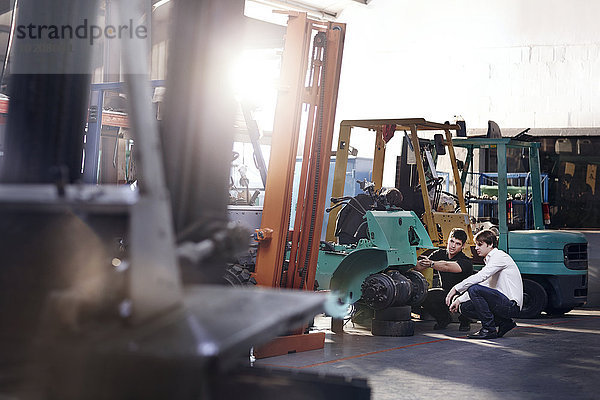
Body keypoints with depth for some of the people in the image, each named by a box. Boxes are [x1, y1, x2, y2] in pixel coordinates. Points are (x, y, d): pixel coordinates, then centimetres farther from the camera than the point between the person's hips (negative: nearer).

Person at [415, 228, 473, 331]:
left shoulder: (466, 262, -24)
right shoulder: (440, 254, -4)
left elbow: (447, 267, -44)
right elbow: (419, 266, -14)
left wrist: (431, 263, -58)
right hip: (446, 293, 5)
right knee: (425, 296, -19)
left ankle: (465, 321, 1)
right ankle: (444, 319, 10)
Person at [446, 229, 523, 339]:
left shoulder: (499, 256, -10)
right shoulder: (489, 260, 20)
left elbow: (480, 277, -23)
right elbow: (481, 284, 23)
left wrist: (456, 289, -21)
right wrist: (459, 300, 14)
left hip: (512, 306, -10)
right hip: (502, 303, 10)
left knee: (475, 289, -24)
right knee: (464, 307, 5)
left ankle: (489, 329, -16)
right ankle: (504, 323, 5)